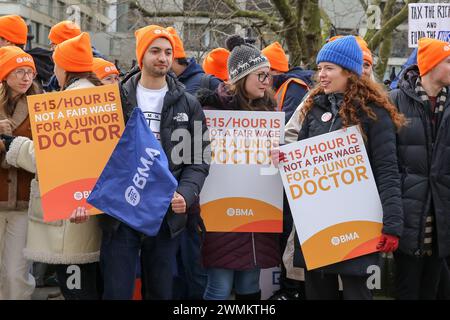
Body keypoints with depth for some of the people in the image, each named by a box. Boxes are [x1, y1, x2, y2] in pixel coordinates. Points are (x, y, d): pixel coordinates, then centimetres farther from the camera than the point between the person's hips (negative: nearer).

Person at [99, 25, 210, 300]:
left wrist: (185, 194, -14)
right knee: (117, 292, 0)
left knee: (162, 292, 12)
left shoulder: (188, 104, 6)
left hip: (167, 213, 1)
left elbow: (199, 159, 3)